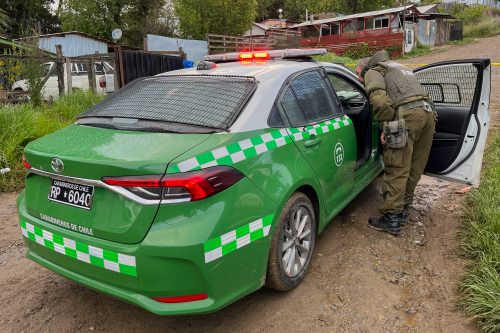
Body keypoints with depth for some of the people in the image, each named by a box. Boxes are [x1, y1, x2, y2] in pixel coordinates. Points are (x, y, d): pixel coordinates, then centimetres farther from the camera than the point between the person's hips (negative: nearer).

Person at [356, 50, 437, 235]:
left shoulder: (373, 72, 9)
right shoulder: (399, 68, 35)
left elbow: (379, 100, -12)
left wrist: (385, 127, -3)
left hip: (407, 115, -8)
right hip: (428, 111, 8)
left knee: (397, 170, -3)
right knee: (414, 169, 15)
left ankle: (392, 219, 2)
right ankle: (403, 210, 27)